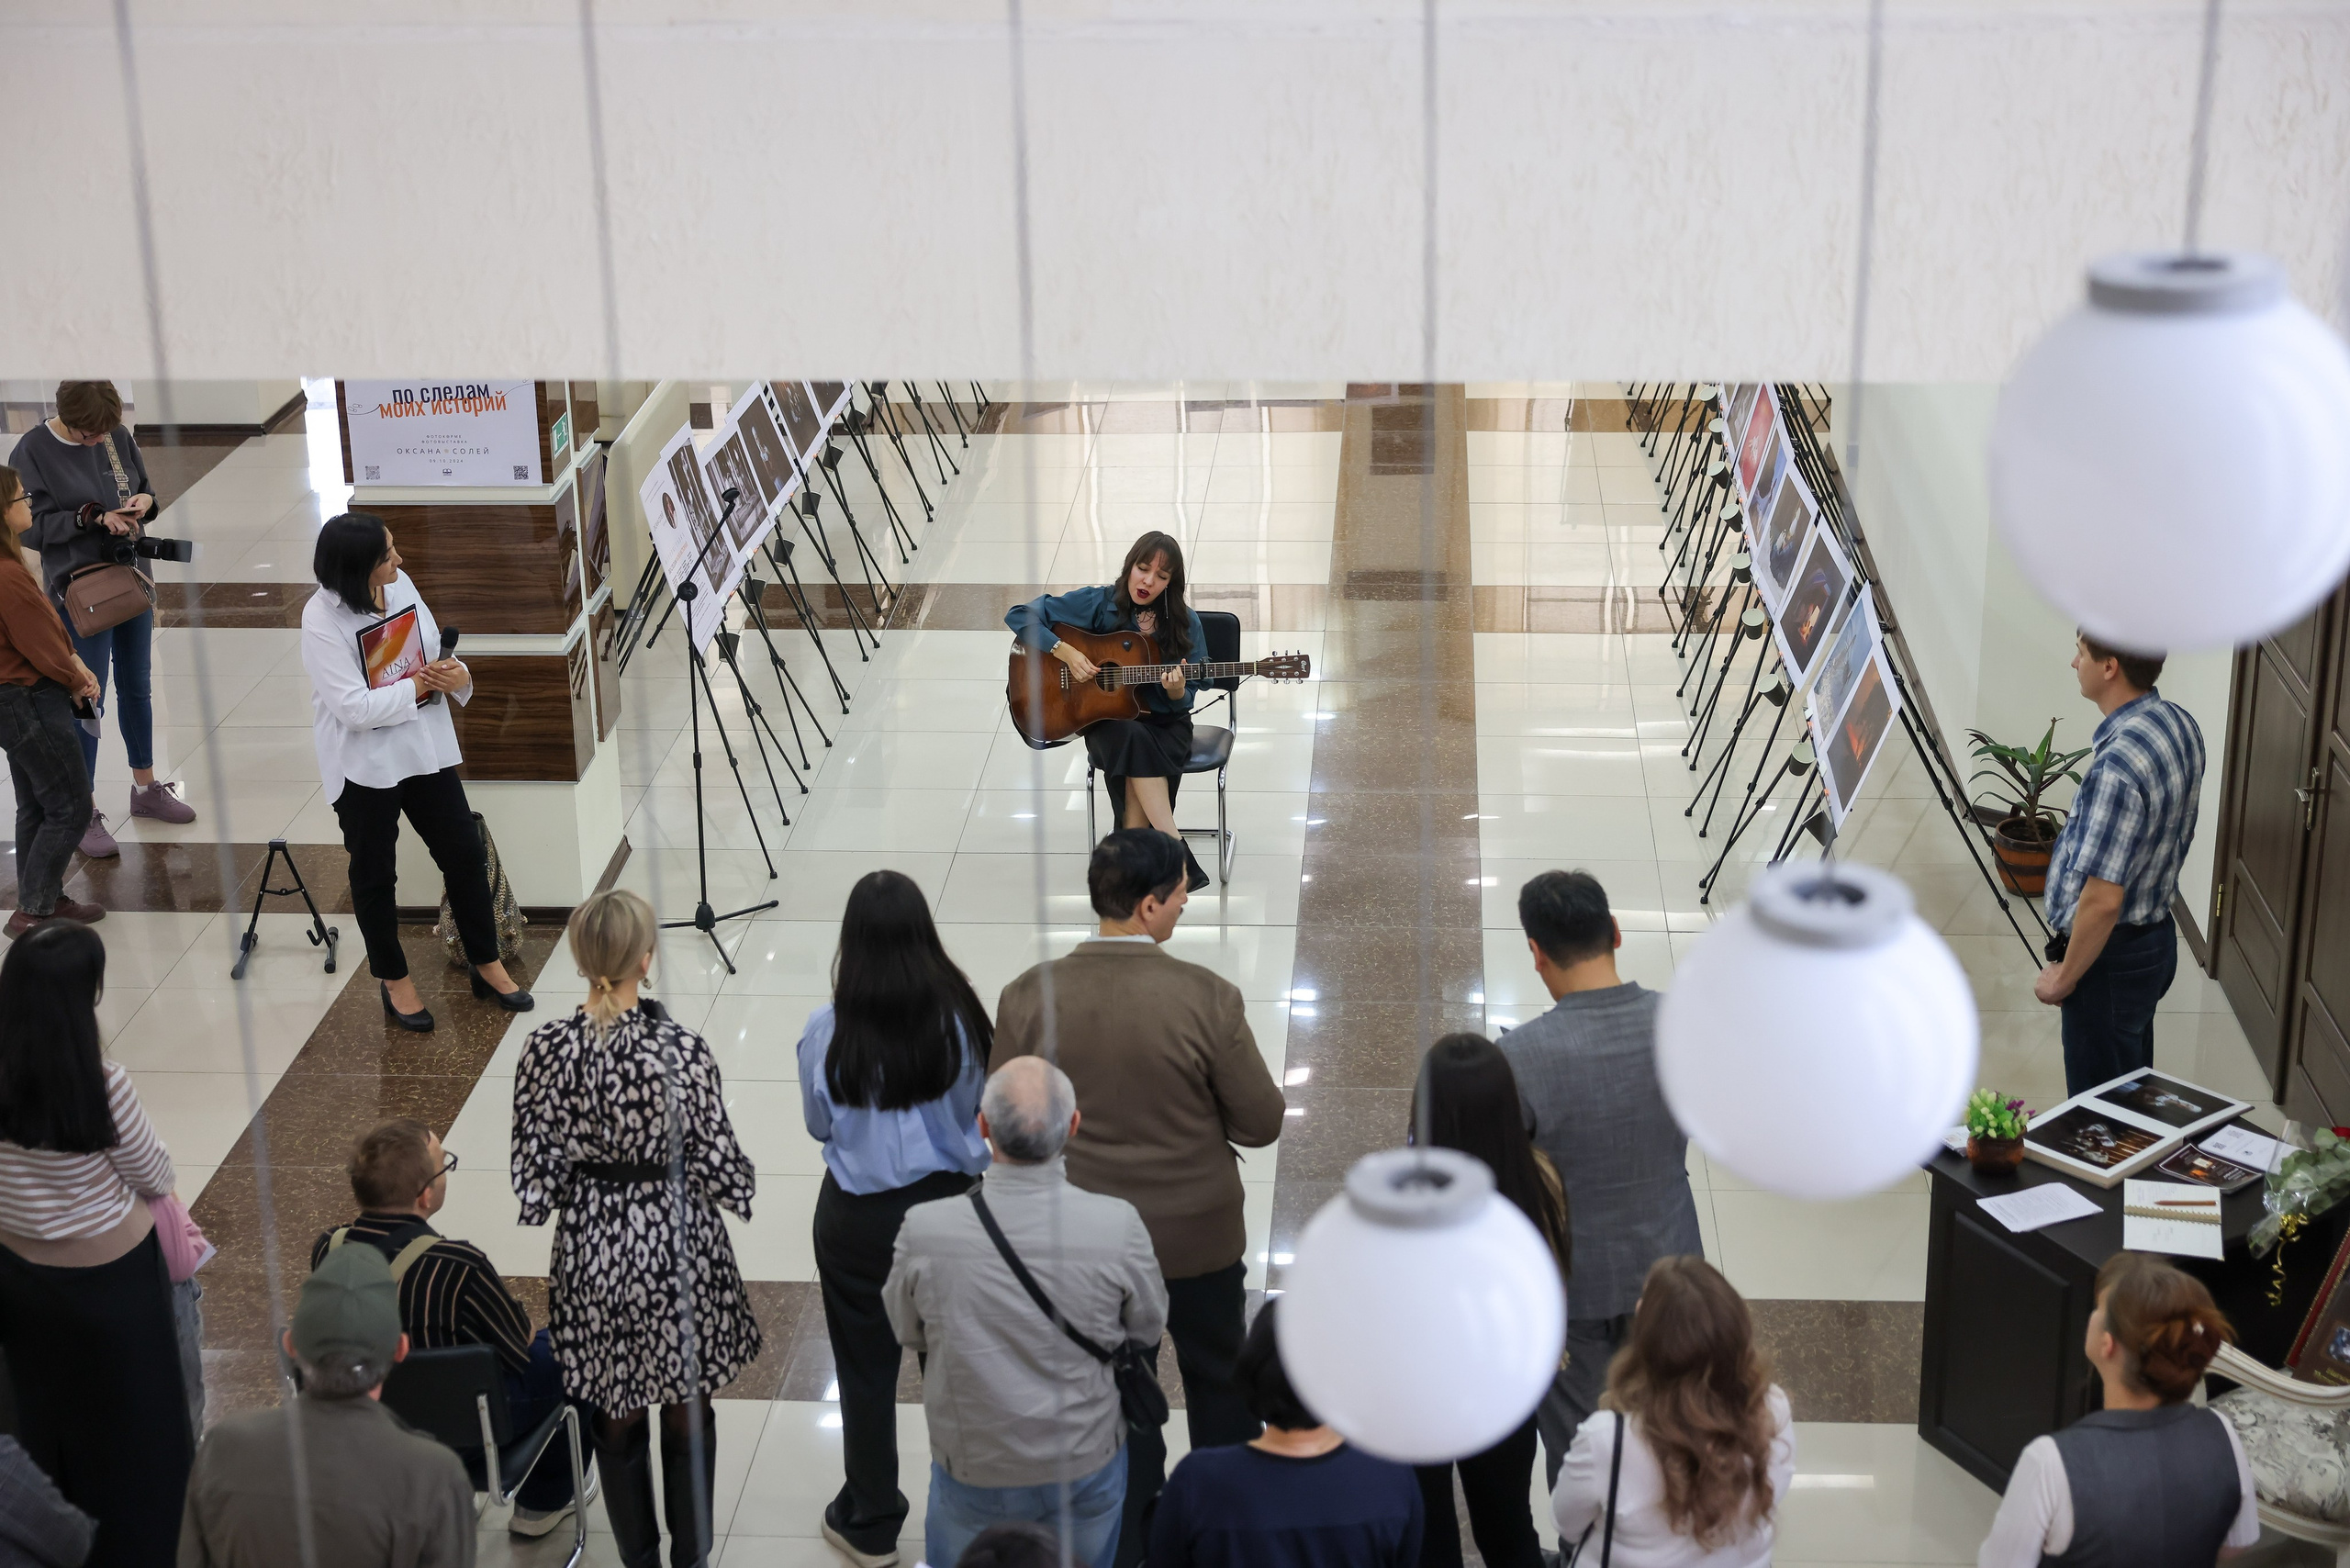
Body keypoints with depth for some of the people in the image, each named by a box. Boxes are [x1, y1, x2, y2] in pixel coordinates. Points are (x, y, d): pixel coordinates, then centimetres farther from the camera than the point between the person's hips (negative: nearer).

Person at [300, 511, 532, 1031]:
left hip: (425, 748, 6)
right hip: (364, 765, -6)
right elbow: (354, 706, -27)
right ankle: (394, 980, 31)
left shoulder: (399, 584, -4)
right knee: (375, 875, 13)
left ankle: (487, 966, 29)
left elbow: (433, 648, 9)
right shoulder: (322, 619, -23)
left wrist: (457, 675, -12)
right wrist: (419, 686, -19)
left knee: (465, 854, 12)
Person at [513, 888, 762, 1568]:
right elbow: (716, 1160, -13)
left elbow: (535, 1162, -5)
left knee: (616, 1415, 19)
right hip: (675, 1243, -2)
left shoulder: (546, 1049, -13)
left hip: (592, 1248, 3)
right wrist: (740, 1189, 8)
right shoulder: (681, 1049, -22)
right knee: (687, 1412, 17)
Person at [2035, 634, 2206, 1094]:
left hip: (2113, 955, -9)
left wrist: (2064, 977, -16)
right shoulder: (2181, 725, -1)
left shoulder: (2119, 766, -31)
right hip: (2158, 935, 9)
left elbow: (2103, 900, -30)